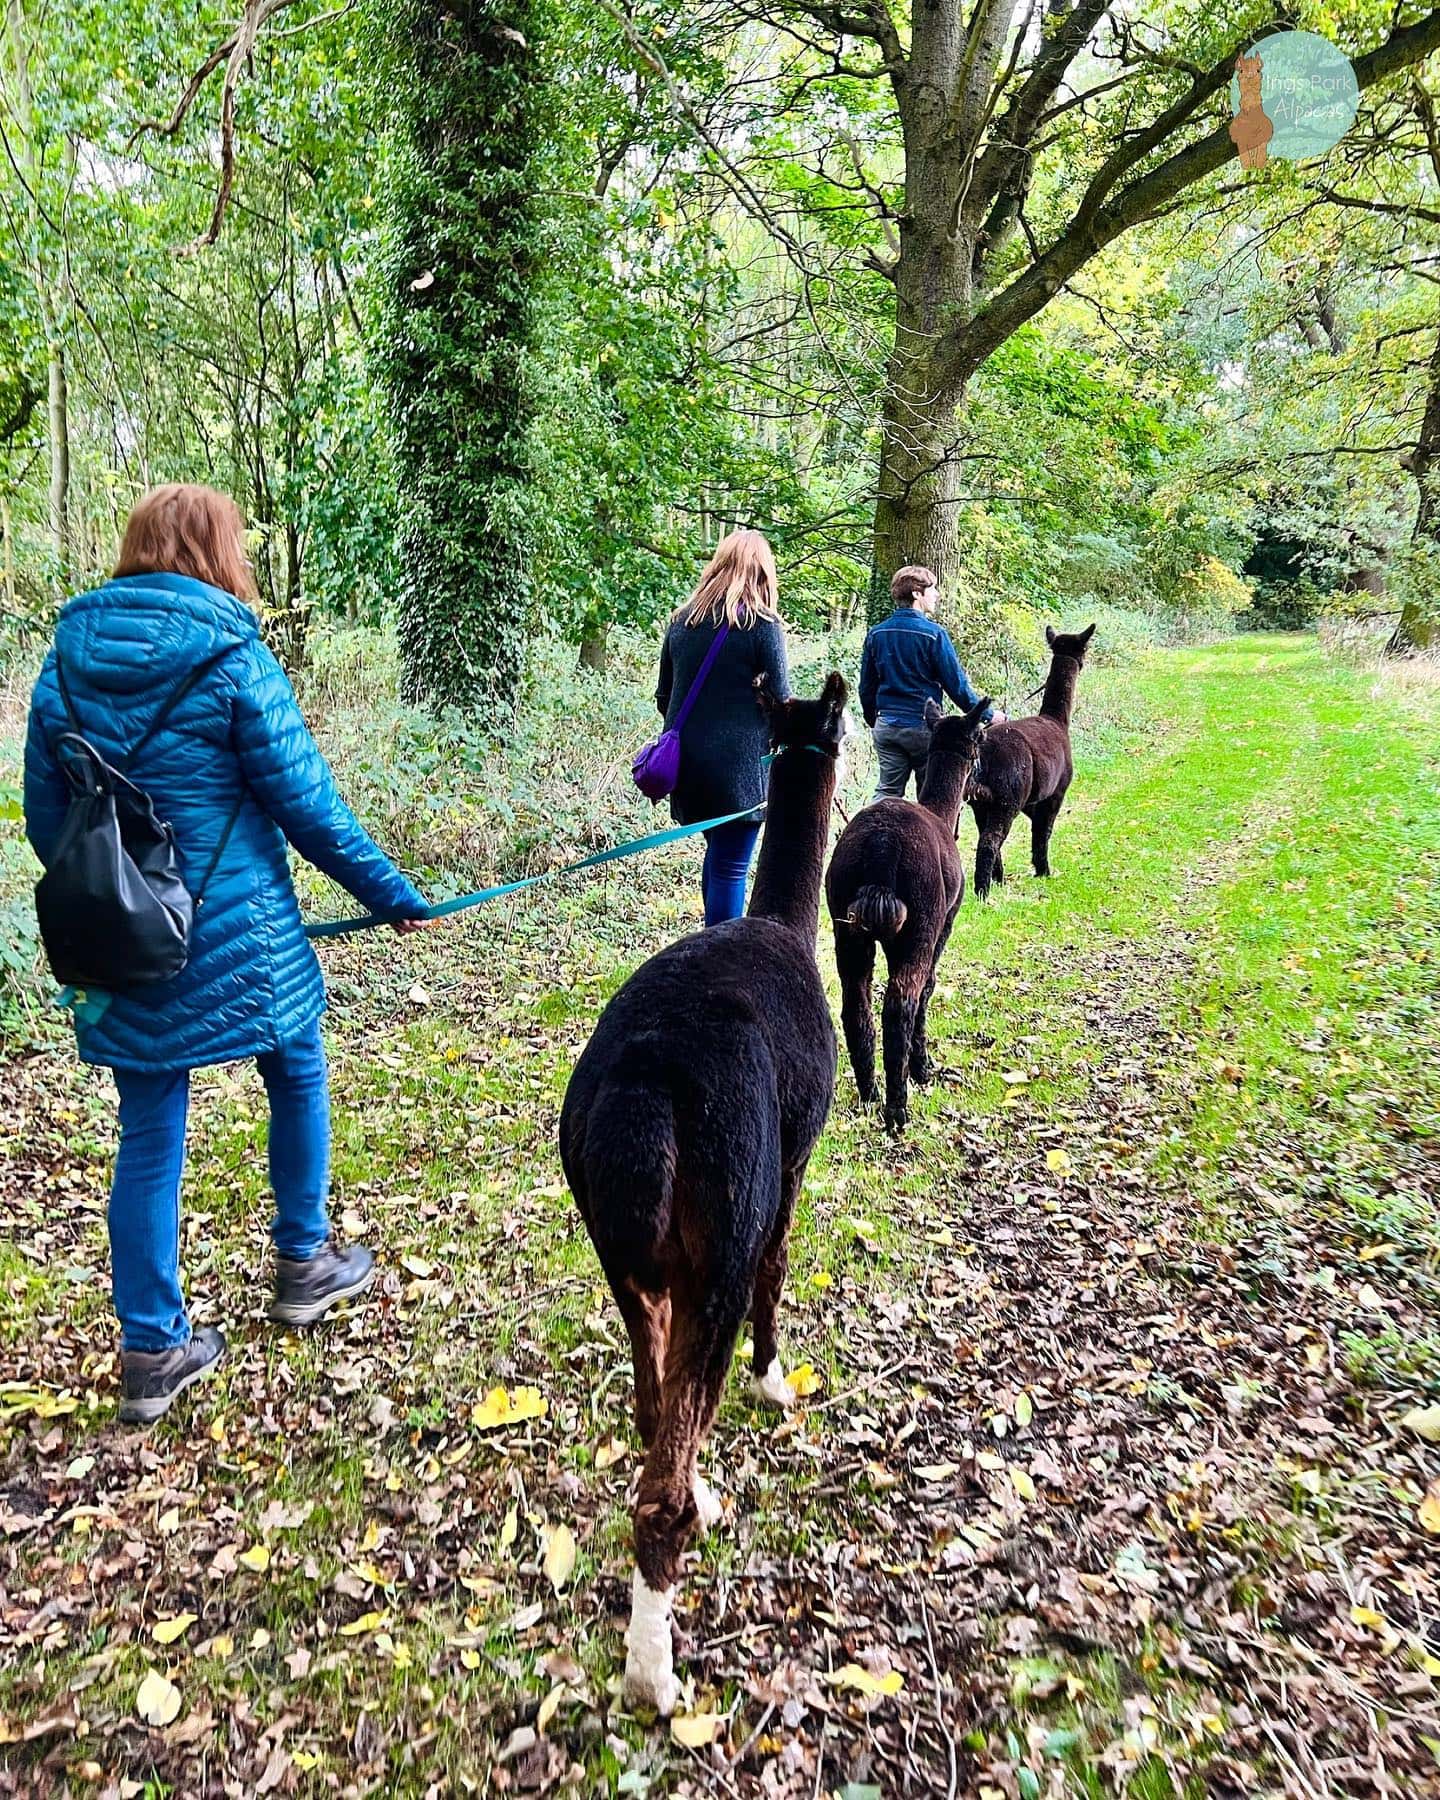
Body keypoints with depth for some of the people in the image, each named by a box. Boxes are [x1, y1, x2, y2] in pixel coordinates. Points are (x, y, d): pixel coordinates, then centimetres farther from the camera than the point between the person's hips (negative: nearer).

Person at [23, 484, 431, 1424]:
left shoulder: (67, 660, 3)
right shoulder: (233, 661, -12)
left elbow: (44, 816, 9)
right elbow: (310, 807, -11)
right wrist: (394, 895, 0)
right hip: (236, 940, -4)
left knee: (149, 1136, 12)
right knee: (298, 1075, 20)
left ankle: (152, 1348, 21)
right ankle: (303, 1264, 35)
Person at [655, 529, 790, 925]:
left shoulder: (683, 621, 8)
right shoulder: (762, 624, -8)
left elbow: (663, 696, 14)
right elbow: (781, 701, -7)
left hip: (686, 761, 6)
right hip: (739, 765, -6)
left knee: (717, 852, 22)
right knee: (731, 866, 0)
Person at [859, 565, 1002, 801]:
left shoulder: (876, 633, 3)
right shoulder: (933, 634, -13)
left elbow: (866, 686, 10)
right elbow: (956, 684, -10)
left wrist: (873, 721, 25)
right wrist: (988, 715, 2)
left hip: (886, 726, 4)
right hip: (924, 726, -4)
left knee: (887, 791, 8)